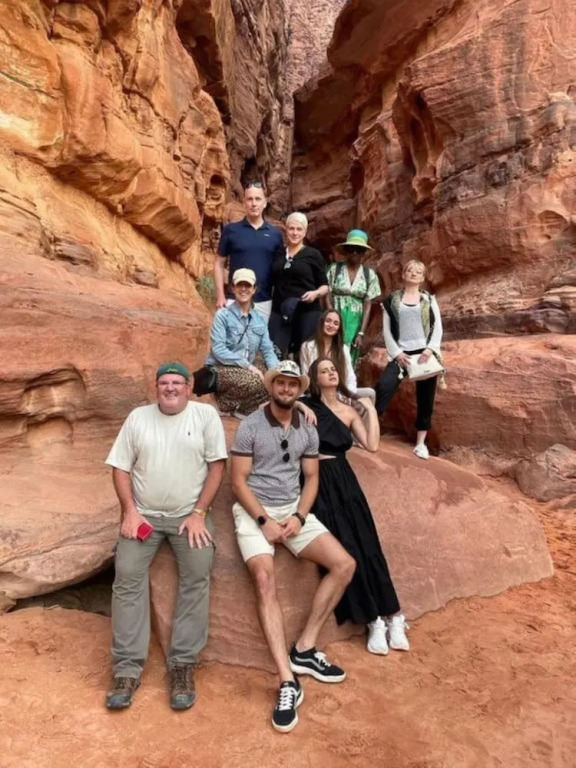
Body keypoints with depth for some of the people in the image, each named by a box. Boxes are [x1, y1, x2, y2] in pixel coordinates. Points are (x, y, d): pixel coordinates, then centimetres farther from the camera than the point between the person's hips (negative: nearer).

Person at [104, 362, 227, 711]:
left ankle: (183, 664, -6)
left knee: (198, 575, -18)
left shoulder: (206, 415, -2)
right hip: (143, 514, 2)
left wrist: (199, 514, -11)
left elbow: (217, 466, -4)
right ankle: (128, 668, -5)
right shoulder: (138, 417, 6)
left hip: (190, 514, -2)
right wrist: (130, 511, -7)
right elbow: (120, 467, 5)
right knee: (128, 576, -14)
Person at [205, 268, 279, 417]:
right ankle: (226, 404, -5)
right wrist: (247, 365, -22)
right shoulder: (223, 315, -5)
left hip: (246, 370, 5)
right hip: (221, 370, -5)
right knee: (259, 383, -31)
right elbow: (218, 350, -15)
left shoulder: (260, 320, 11)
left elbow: (267, 350, 5)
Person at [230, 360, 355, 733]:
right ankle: (288, 681, -23)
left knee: (345, 565, -9)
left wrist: (298, 517, -7)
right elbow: (239, 481, -7)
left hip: (294, 510, 5)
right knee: (265, 580, -27)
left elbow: (312, 478, 9)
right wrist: (264, 520, -16)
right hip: (254, 511, -5)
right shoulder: (250, 426, -6)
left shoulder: (308, 429, 8)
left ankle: (304, 649, 2)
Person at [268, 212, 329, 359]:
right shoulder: (278, 254, 12)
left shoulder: (313, 254, 3)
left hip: (307, 312, -3)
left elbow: (325, 286, 4)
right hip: (279, 311, 3)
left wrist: (316, 293, -16)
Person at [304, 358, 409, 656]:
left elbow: (372, 445, 1)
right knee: (345, 550, -9)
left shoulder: (348, 412, 12)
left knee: (367, 546, -5)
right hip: (318, 482, -3)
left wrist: (370, 409, 4)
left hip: (344, 481, 3)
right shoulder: (307, 406, 4)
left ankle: (391, 616, 5)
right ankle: (374, 620, 3)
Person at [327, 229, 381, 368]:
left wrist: (361, 333, -5)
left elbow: (368, 305, 1)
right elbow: (328, 298, -3)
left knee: (350, 361, 5)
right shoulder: (334, 268, -2)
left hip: (355, 322, 2)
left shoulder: (369, 274, 2)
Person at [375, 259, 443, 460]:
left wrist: (430, 349, -11)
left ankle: (421, 442, 15)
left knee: (425, 398, 4)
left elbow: (438, 328, 4)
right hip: (401, 354, -1)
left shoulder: (429, 300, 11)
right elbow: (387, 330, 4)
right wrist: (396, 353, -8)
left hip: (425, 353, 1)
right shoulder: (392, 300, 9)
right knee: (384, 386, -23)